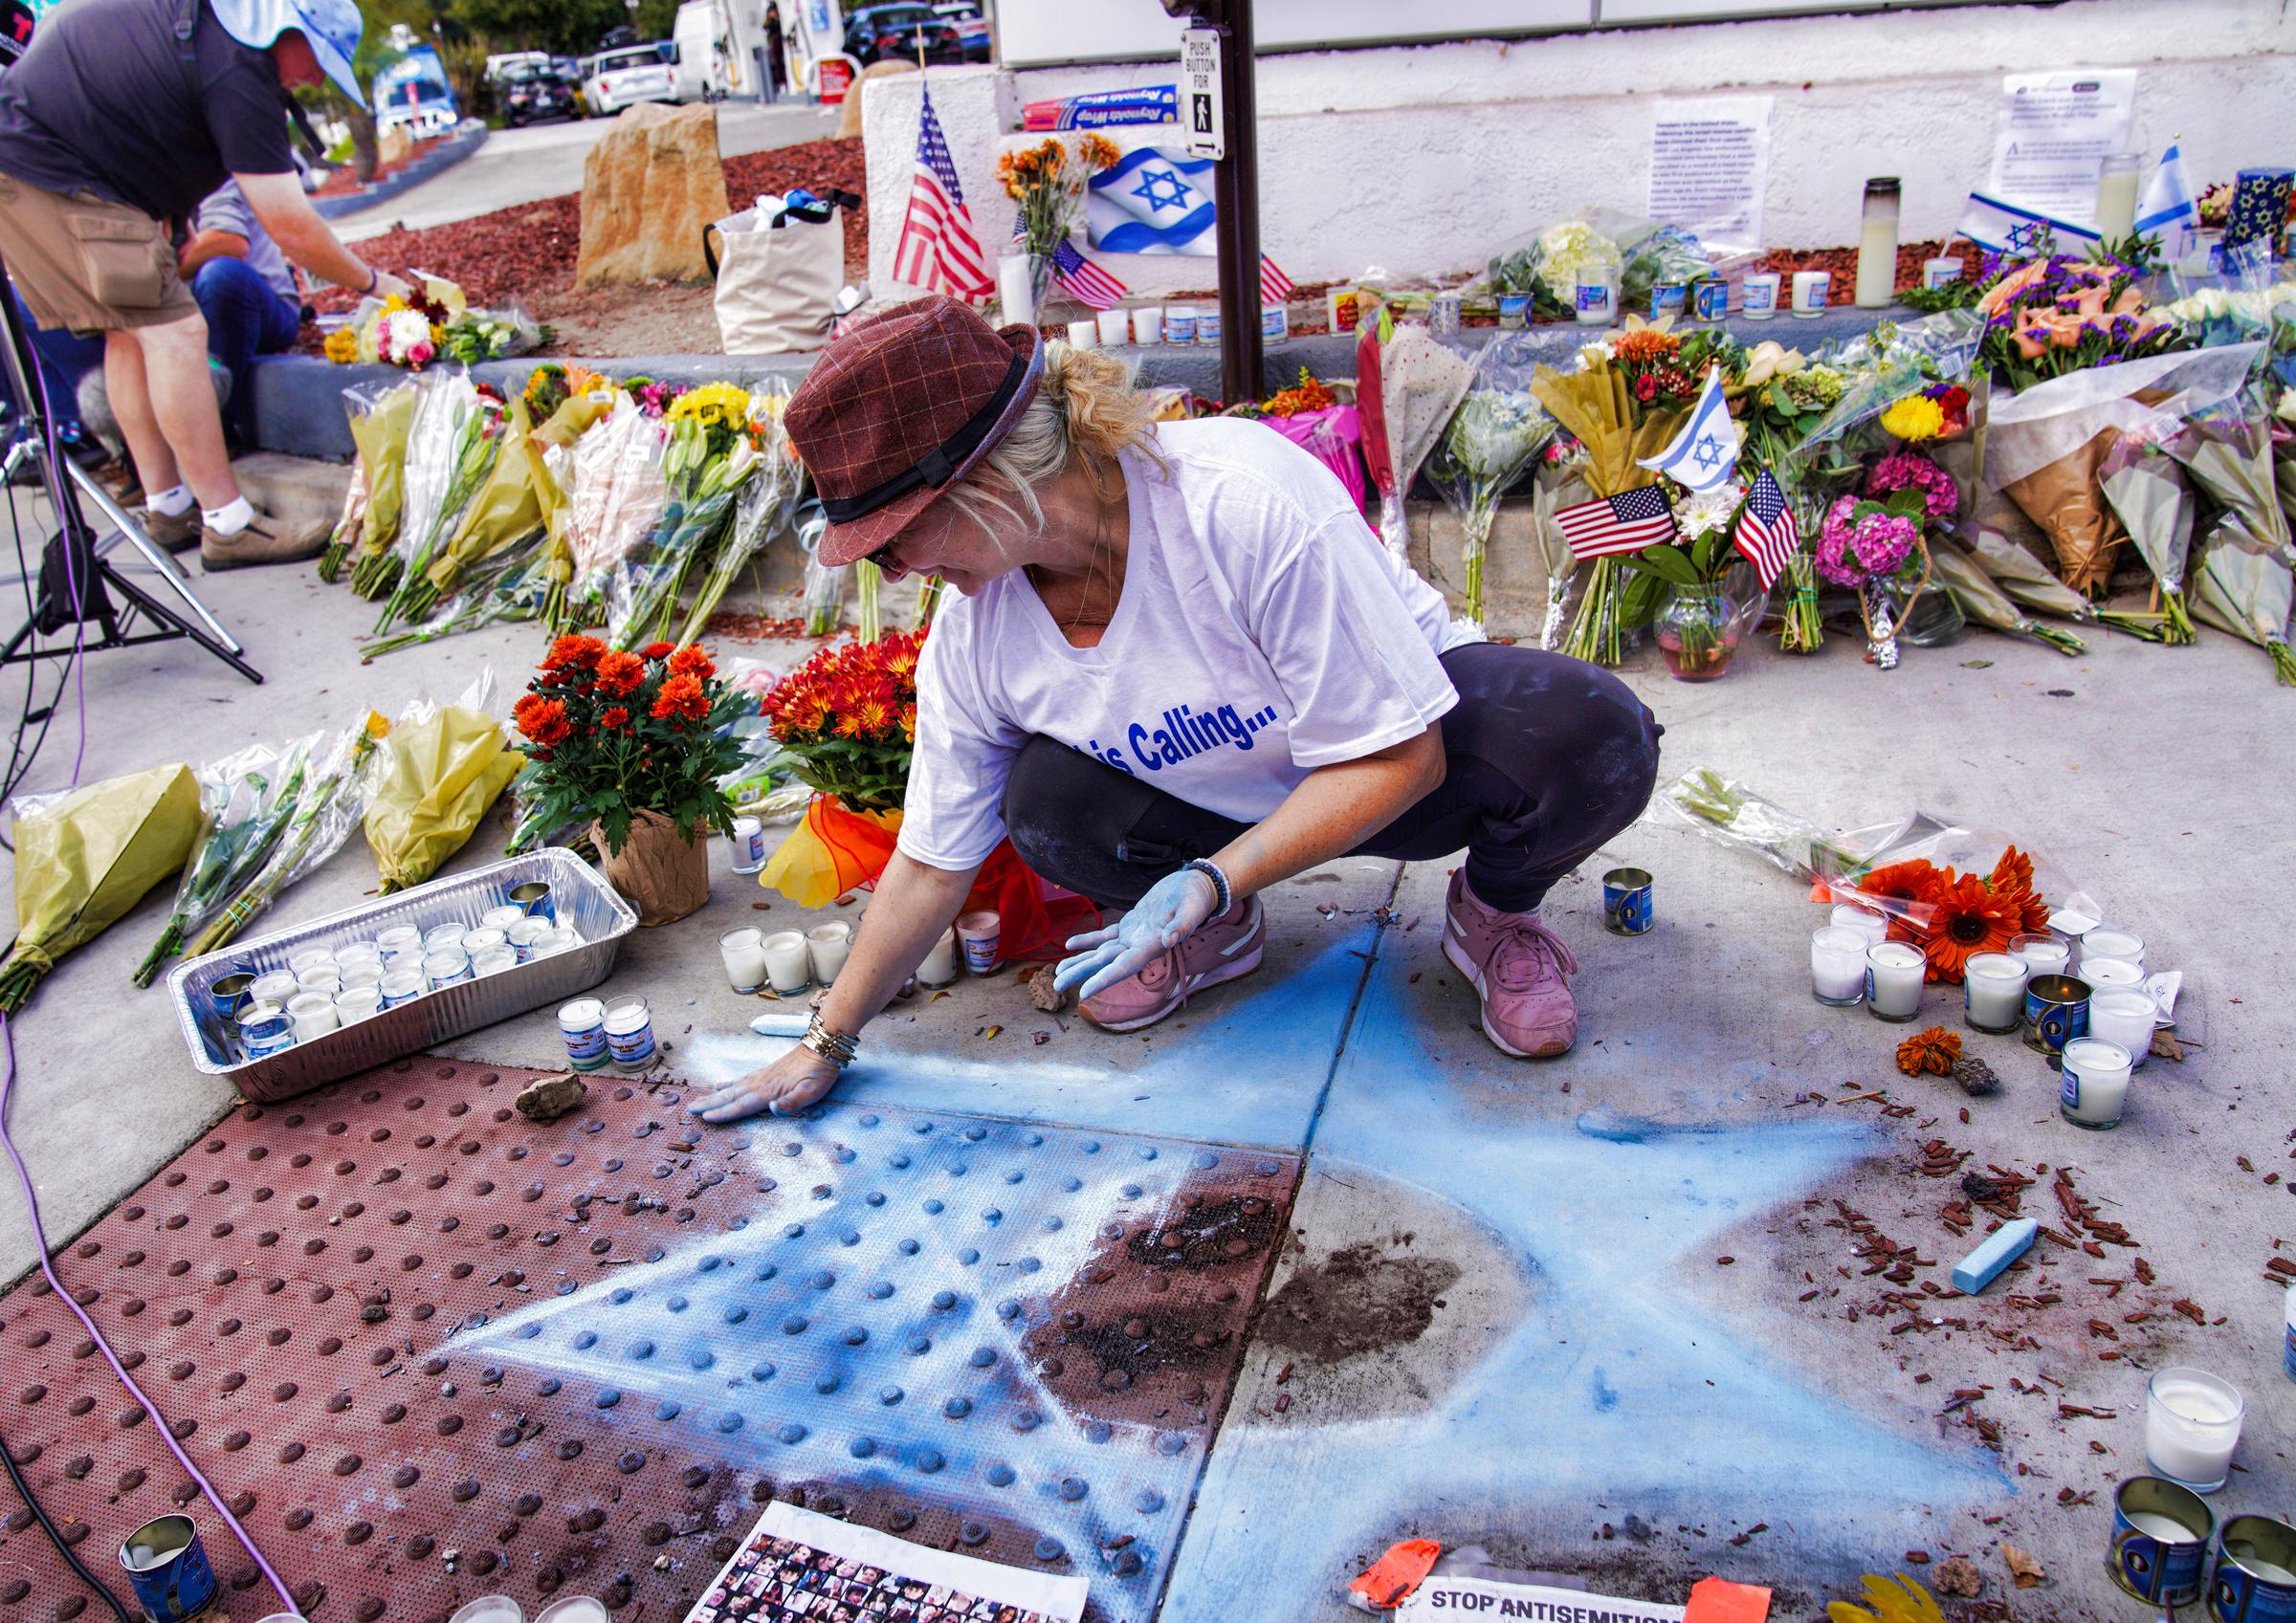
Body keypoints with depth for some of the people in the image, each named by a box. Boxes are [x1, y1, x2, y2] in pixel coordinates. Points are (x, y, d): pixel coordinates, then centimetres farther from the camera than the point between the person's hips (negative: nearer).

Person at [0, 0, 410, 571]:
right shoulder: (240, 72, -18)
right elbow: (291, 229, -18)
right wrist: (373, 282, -2)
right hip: (47, 169, -11)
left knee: (130, 328, 13)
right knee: (173, 330, -13)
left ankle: (166, 508, 16)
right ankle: (228, 525, -12)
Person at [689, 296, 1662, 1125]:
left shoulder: (1245, 503, -34)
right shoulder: (971, 643, -16)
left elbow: (1398, 756, -28)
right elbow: (930, 865, -3)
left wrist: (1211, 879, -38)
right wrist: (827, 1044, 3)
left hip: (1387, 771, -3)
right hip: (1231, 807, 4)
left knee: (1591, 736, -34)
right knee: (1045, 800, -25)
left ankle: (1496, 911, 0)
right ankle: (1215, 934, 7)